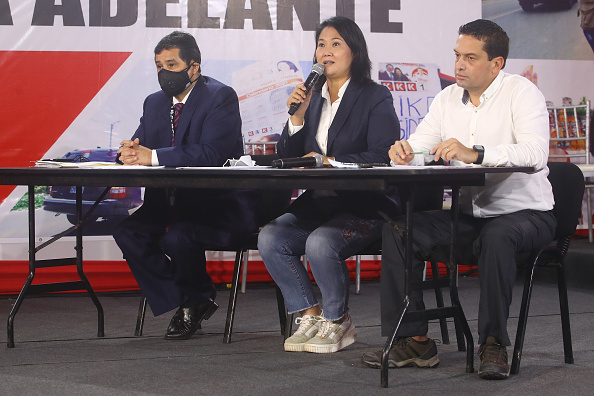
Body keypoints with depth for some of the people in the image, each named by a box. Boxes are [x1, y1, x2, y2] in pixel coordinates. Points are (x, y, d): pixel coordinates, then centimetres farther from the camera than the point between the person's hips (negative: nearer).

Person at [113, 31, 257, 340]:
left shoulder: (221, 97, -10)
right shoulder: (155, 103, 14)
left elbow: (210, 155, -23)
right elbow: (138, 148, 10)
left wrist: (153, 156, -28)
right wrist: (129, 153, -16)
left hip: (220, 206, -7)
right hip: (171, 201, 7)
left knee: (178, 237, -32)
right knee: (127, 233, -16)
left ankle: (196, 297, 1)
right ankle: (185, 303, -2)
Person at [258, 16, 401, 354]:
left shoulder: (376, 98, -2)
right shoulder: (311, 98, 15)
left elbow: (383, 157, -13)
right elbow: (288, 158, 12)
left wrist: (330, 162, -19)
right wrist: (297, 117, -3)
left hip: (364, 207, -6)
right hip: (316, 205, 6)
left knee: (321, 243, -31)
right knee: (270, 238, -18)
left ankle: (338, 322, -7)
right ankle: (310, 315, -4)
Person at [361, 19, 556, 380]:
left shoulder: (521, 93, -10)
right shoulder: (448, 98, 9)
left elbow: (536, 153, -27)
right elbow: (416, 153, 6)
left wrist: (475, 154, -40)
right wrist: (404, 152, -20)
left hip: (523, 212, -6)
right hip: (467, 214, 6)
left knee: (497, 237, -39)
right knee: (399, 228, -14)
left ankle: (494, 344, -24)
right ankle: (413, 340, -9)